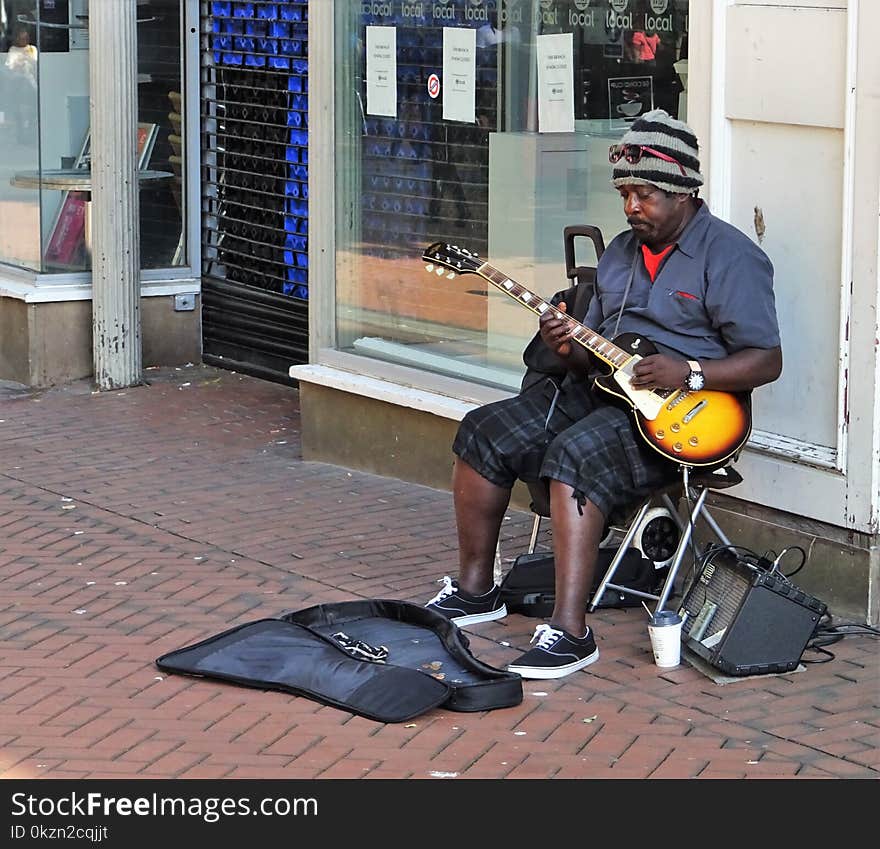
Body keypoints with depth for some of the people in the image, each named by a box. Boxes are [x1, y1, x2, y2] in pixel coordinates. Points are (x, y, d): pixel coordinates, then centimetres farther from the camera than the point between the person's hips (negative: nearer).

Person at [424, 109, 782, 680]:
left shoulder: (730, 256, -7)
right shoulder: (621, 251, 17)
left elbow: (767, 361, -12)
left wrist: (689, 373, -24)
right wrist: (568, 350, -4)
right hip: (601, 391, 8)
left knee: (576, 455, -33)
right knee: (483, 434, -3)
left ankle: (571, 633, -34)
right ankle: (476, 589, 9)